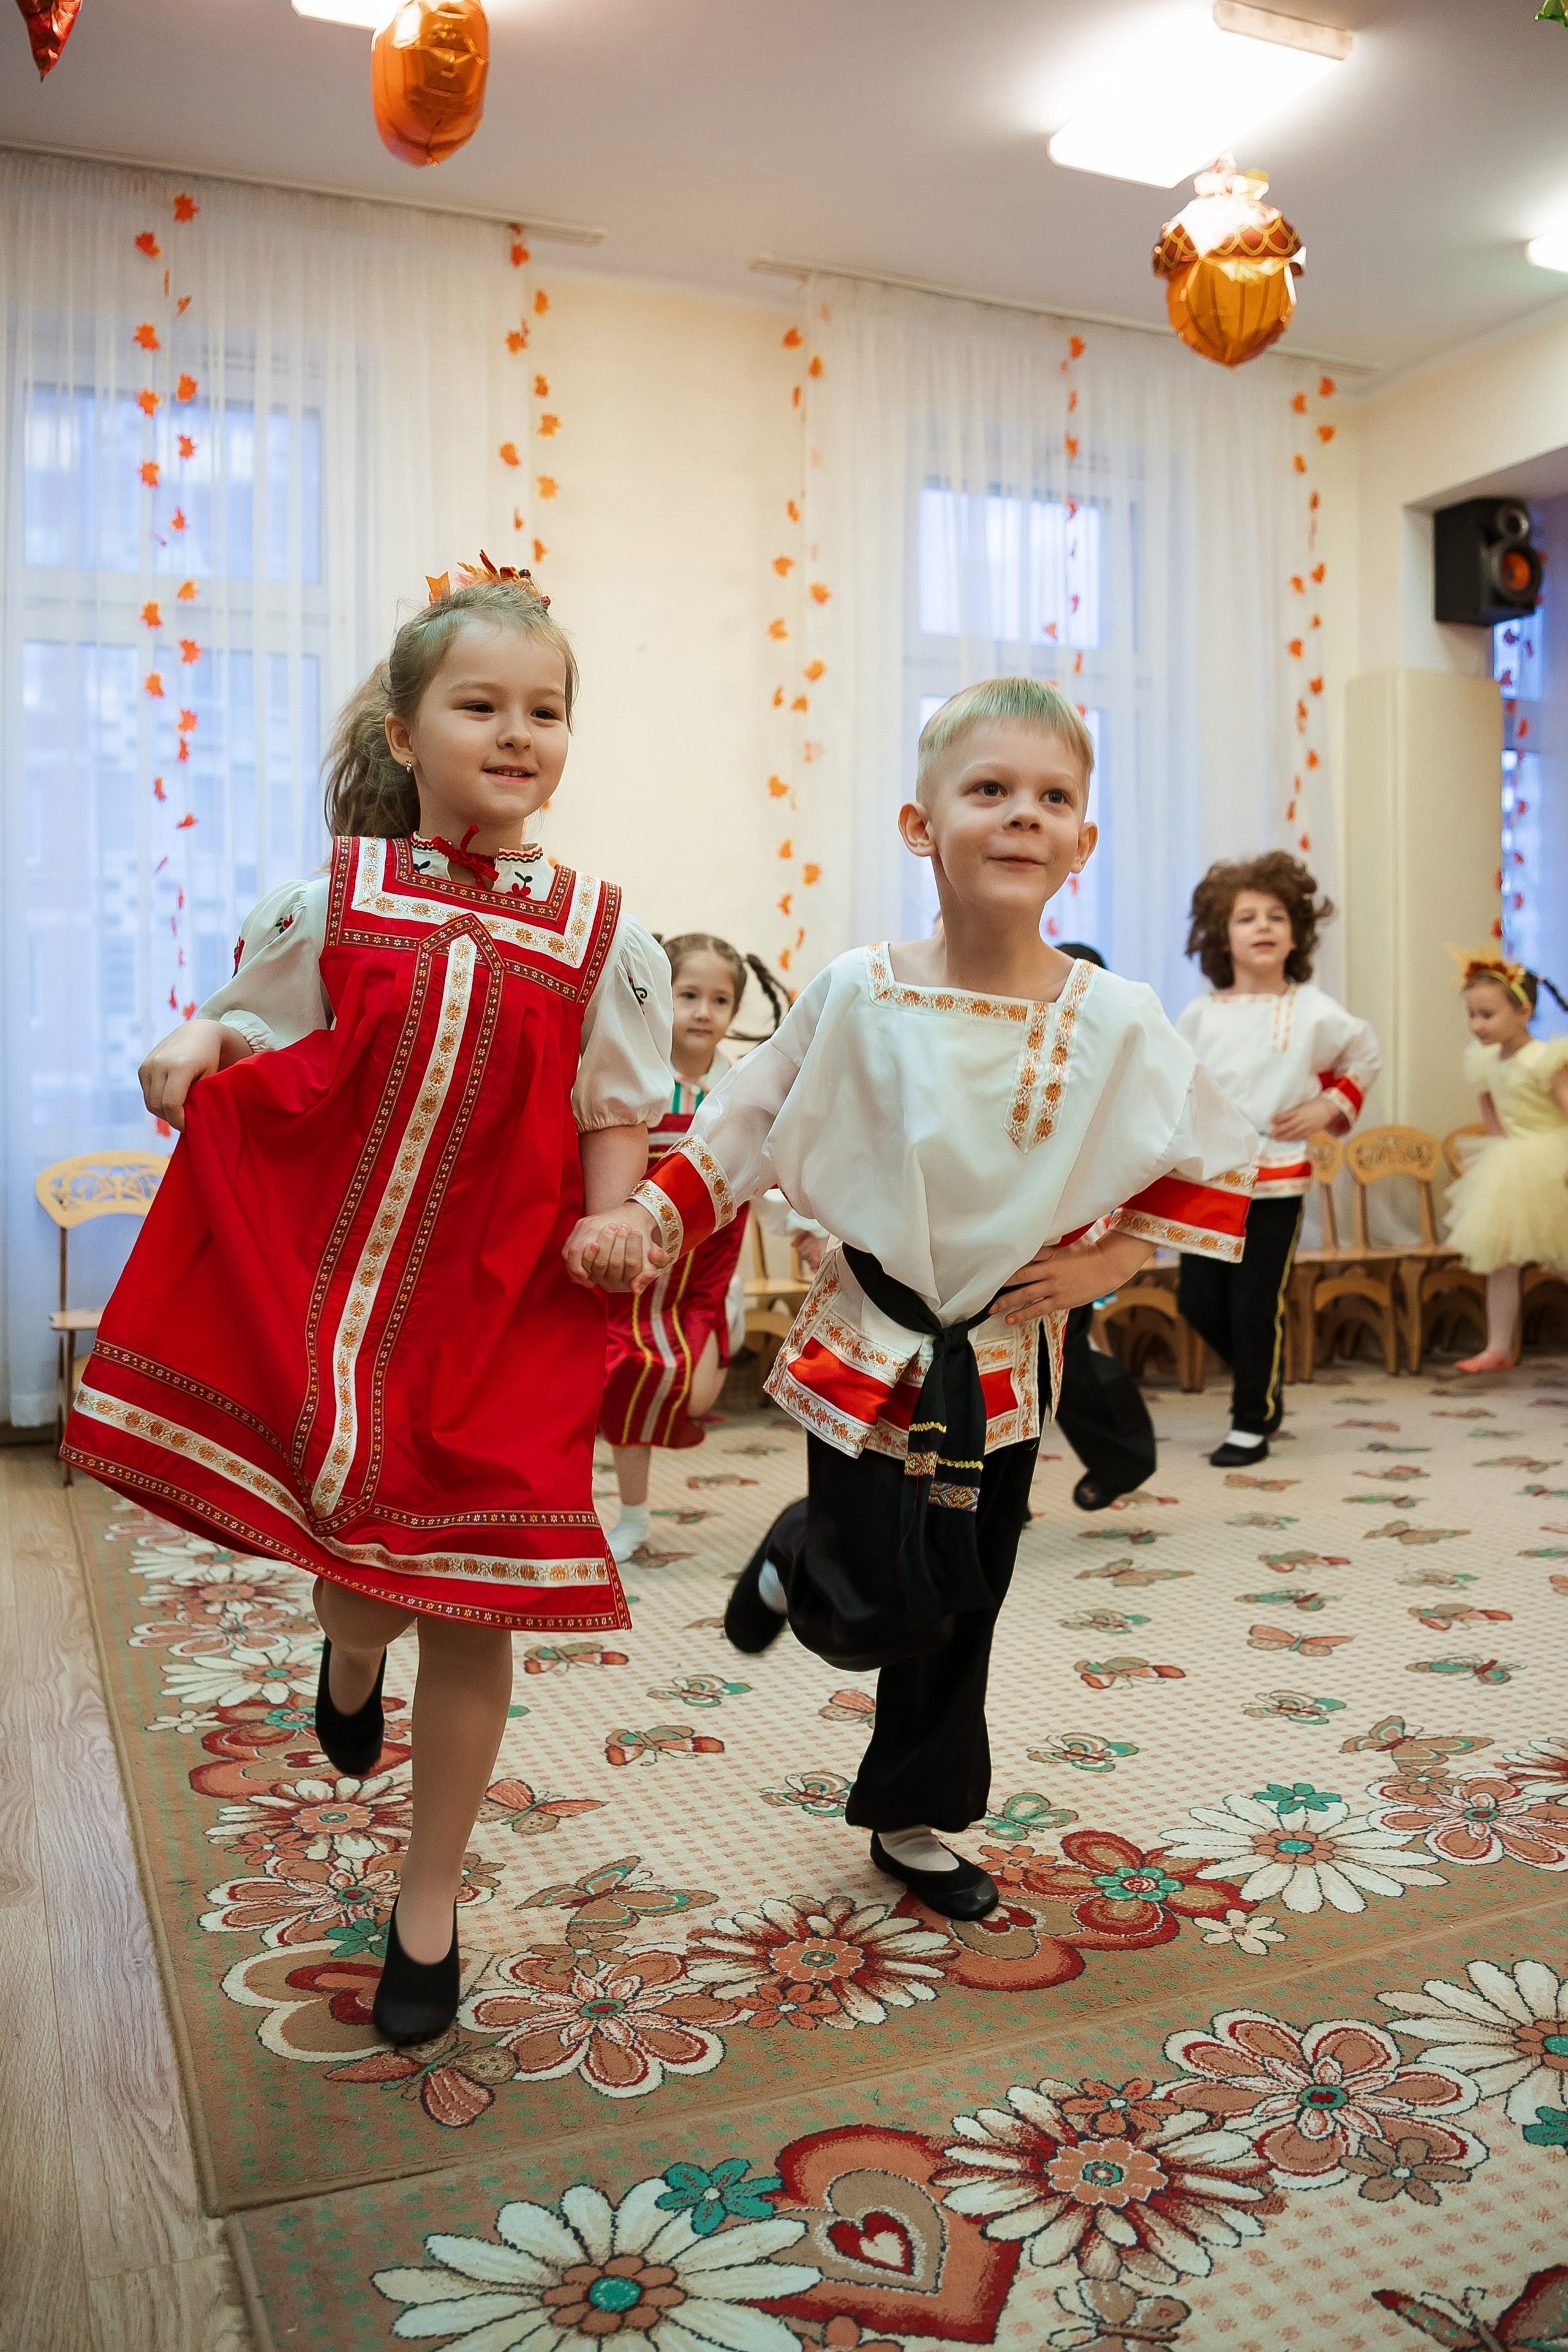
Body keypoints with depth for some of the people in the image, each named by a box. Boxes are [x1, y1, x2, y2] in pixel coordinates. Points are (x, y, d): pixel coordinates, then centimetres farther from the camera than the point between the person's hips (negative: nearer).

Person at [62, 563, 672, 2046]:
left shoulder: (603, 939, 0)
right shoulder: (329, 900, 2)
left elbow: (615, 1130, 5)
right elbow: (251, 1038, 12)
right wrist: (193, 1053, -9)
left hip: (499, 1309, 0)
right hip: (319, 1274, 1)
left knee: (466, 1605, 5)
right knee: (347, 1568, 7)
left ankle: (427, 1905, 29)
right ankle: (351, 1659, 51)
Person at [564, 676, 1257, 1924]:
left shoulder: (1117, 1020, -10)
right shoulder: (858, 992, -13)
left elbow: (1218, 1160, 3)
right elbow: (745, 1124, -4)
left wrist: (1111, 1261, -6)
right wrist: (650, 1216, -18)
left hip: (1004, 1366, 3)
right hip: (868, 1347, -2)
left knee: (962, 1615, 15)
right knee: (880, 1618, -1)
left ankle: (913, 1818, 39)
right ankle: (798, 1556, 35)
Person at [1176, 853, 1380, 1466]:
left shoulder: (1314, 1012, -3)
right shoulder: (1201, 1014, 1)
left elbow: (1366, 1057, 14)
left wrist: (1328, 1107, 1)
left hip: (1276, 1180, -3)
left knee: (1256, 1308, -1)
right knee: (1199, 1302, 7)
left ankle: (1252, 1424, 16)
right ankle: (1264, 1386, 33)